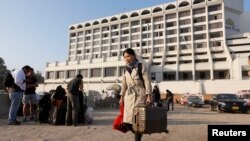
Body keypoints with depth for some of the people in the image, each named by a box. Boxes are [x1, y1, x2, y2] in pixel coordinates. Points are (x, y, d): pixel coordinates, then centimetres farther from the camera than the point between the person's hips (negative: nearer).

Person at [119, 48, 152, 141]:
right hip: (129, 96, 5)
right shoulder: (125, 69, 11)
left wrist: (149, 96, -15)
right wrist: (122, 97, 16)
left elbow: (147, 82, -8)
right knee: (127, 121, 2)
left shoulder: (141, 66, -3)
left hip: (140, 95, -4)